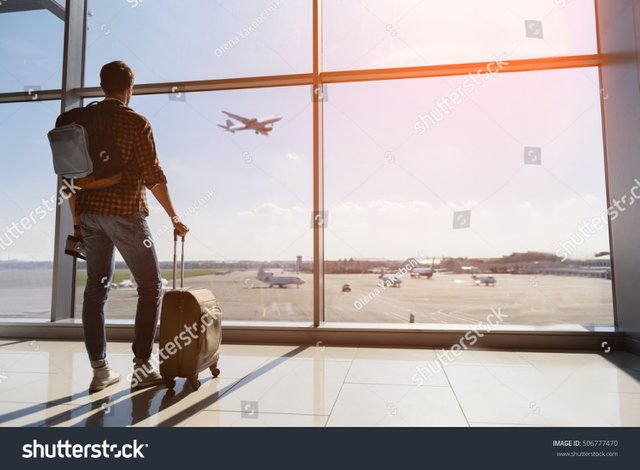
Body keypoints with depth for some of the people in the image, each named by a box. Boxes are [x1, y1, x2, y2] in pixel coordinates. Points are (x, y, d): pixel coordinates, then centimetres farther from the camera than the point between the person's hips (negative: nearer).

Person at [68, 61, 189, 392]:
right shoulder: (136, 122, -6)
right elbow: (153, 176, -10)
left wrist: (76, 219, 17)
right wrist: (174, 218, -3)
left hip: (89, 213, 6)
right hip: (125, 213, -6)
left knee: (96, 289, 10)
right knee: (151, 287, 4)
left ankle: (99, 370, 16)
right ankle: (142, 366, 3)